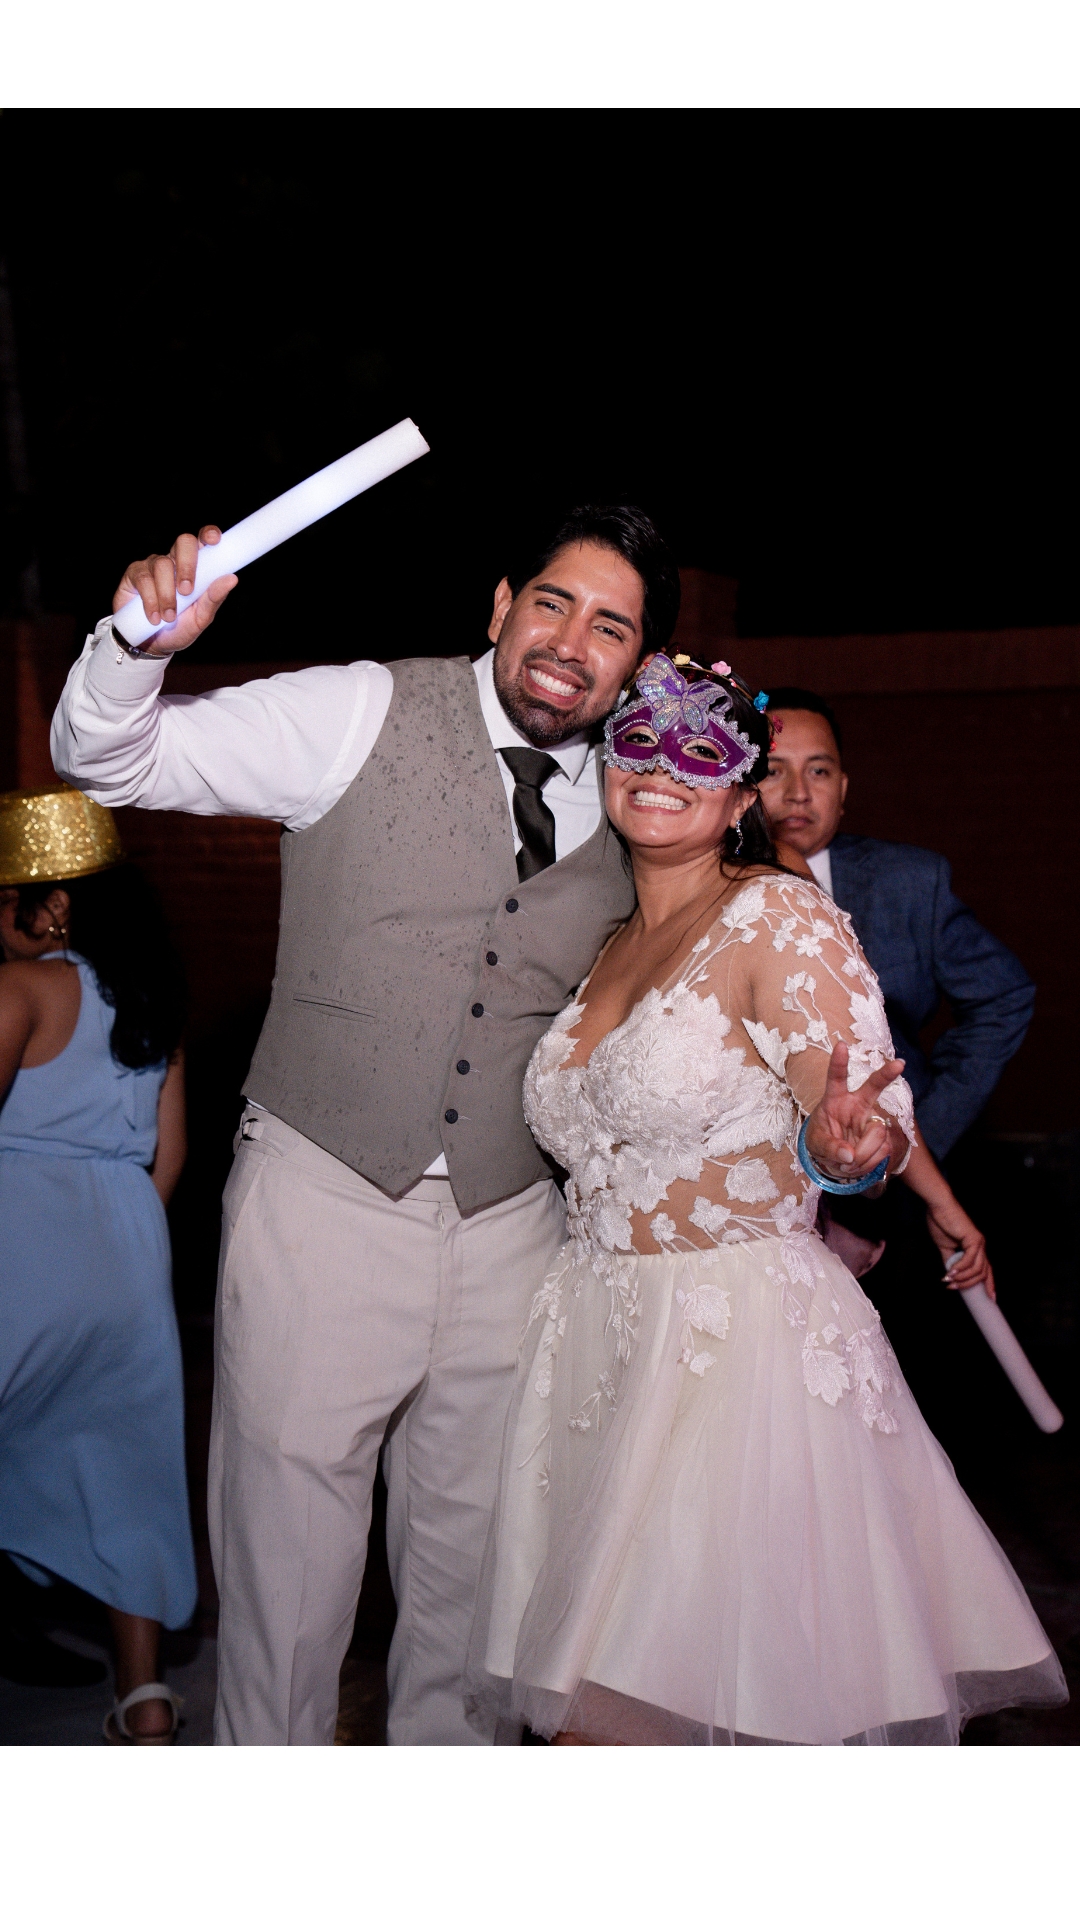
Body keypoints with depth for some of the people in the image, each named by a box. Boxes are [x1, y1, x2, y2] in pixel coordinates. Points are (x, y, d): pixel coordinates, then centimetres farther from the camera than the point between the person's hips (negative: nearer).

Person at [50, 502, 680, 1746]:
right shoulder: (361, 716, -5)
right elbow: (111, 761, -7)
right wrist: (138, 645, -26)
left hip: (509, 1223, 4)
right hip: (324, 1191, -3)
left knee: (468, 1529, 17)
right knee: (289, 1515, 5)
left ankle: (446, 1749, 39)